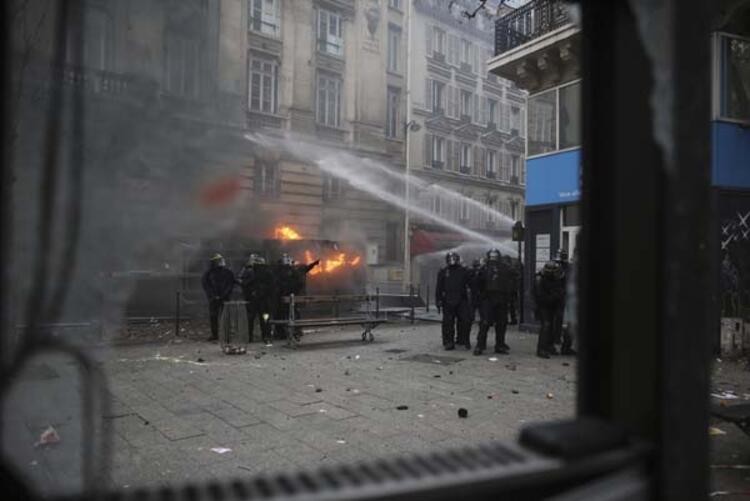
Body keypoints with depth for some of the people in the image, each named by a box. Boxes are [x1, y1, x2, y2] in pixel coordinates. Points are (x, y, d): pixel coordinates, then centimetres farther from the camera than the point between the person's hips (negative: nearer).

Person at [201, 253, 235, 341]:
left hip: (224, 298, -2)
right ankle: (214, 334, 12)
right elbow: (204, 283, 3)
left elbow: (231, 285, 1)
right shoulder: (209, 272, 7)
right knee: (213, 316, 3)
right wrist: (212, 295, -7)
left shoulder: (228, 272, 4)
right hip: (213, 298, 2)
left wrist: (223, 295, -9)